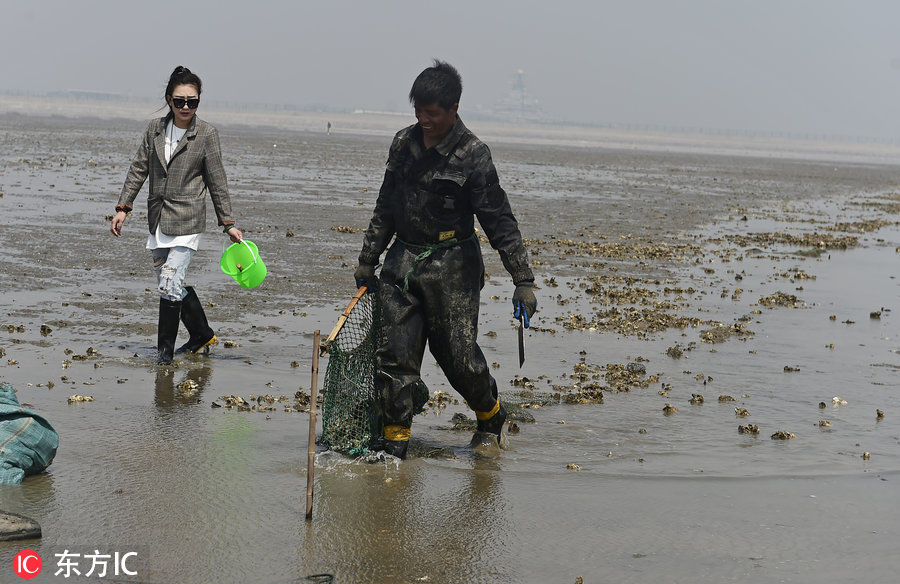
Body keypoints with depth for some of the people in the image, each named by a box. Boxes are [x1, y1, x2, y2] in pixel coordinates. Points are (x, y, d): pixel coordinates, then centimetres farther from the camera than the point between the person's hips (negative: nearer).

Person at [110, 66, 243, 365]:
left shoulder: (206, 134, -5)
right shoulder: (155, 129, 6)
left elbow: (217, 182, -1)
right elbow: (138, 170, 11)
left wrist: (228, 223, 0)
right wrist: (123, 208, 5)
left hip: (186, 221, -5)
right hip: (157, 220, 5)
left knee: (170, 284, -12)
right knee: (174, 284, 12)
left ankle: (165, 350, 0)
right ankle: (202, 334, 30)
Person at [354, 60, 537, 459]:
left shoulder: (473, 156, -9)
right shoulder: (403, 143, 7)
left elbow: (500, 222, -9)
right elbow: (385, 209, 17)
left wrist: (523, 281, -12)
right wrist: (367, 260, 20)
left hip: (451, 265, -4)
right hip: (403, 261, 5)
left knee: (458, 354, 0)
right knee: (396, 351, -1)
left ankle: (491, 416, 28)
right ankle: (395, 437, 7)